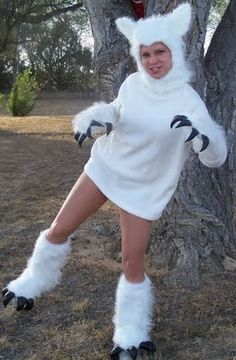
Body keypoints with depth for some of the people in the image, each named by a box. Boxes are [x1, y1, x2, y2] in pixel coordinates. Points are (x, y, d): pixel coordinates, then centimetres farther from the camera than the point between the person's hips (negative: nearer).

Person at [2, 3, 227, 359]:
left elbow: (216, 157, -21)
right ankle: (33, 282, 37)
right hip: (104, 167, 4)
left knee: (132, 261, 2)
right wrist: (95, 119, -9)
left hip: (143, 187, -4)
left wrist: (200, 135, -44)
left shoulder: (189, 101, -19)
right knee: (59, 230, 10)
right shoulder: (133, 83, -8)